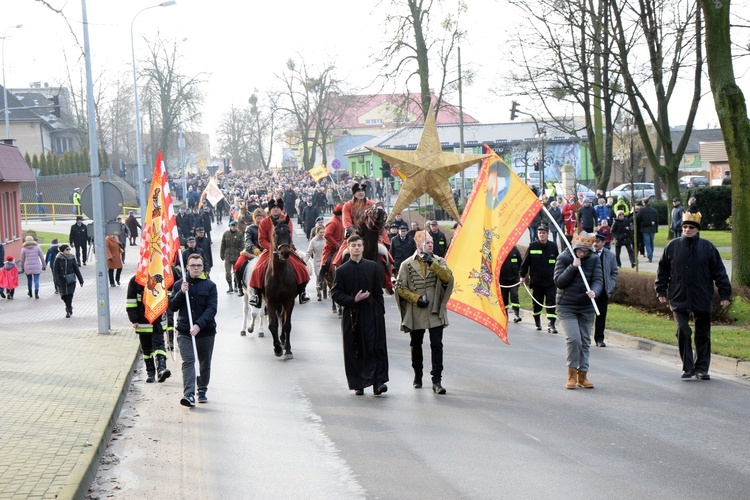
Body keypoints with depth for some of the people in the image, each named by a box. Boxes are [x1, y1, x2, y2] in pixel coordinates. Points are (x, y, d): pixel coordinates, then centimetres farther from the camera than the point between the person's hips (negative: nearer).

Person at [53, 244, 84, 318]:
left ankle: (68, 310, 0)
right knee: (64, 296, 4)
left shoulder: (72, 258, 2)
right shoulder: (58, 259, -4)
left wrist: (81, 280, 9)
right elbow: (55, 270, -4)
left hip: (71, 280, 0)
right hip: (62, 280, 0)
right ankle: (69, 308, 30)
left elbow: (76, 269, 8)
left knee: (69, 295, -8)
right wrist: (57, 281, -13)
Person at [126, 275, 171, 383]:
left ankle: (161, 367, -23)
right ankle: (150, 373, 17)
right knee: (146, 348, 9)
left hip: (158, 322, 0)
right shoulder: (135, 281, -4)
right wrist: (134, 320, -8)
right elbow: (130, 302, -4)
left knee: (158, 344, -13)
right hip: (143, 321, 0)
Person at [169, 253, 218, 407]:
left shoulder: (209, 285, -1)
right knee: (188, 361, -13)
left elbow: (212, 308, -9)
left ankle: (202, 391, 30)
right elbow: (172, 307, 4)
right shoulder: (179, 284, 6)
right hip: (184, 331, 0)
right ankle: (189, 394, -22)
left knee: (205, 363, 12)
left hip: (206, 331, 0)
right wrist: (181, 293, -13)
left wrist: (199, 325, -22)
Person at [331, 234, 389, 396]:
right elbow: (335, 293, 0)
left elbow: (378, 292, 8)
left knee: (375, 348, -9)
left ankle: (378, 382, -11)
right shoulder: (342, 270, 4)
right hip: (351, 314, 0)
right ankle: (358, 384, 11)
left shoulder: (373, 267, 7)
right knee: (353, 350, 3)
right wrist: (353, 300, -15)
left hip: (371, 314, 0)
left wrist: (380, 313, 2)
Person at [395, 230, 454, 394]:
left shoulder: (439, 261, 4)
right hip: (416, 313, 0)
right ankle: (418, 376, 32)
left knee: (437, 345, -7)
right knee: (416, 345, 13)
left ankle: (437, 381, -6)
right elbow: (400, 287, -1)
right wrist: (416, 298, -11)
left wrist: (432, 263, -21)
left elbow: (448, 277, -13)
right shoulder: (407, 264, -1)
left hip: (435, 312, 0)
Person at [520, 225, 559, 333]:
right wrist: (523, 275, 6)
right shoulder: (532, 247, -2)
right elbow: (526, 262, 5)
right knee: (537, 302, 11)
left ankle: (551, 324, -10)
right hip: (536, 280, 0)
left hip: (550, 281, 0)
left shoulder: (553, 247, 3)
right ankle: (537, 322, 31)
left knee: (551, 302, -10)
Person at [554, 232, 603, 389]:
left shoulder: (594, 260, 1)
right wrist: (573, 267, -19)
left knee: (585, 342, 7)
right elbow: (559, 282, -11)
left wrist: (594, 291, -29)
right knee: (573, 339, -16)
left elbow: (598, 280, -8)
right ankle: (572, 374, -1)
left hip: (586, 307, 3)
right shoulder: (563, 258, -4)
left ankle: (582, 375, 16)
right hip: (566, 307, -3)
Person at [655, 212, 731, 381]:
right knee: (683, 332, -10)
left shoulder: (708, 247, 0)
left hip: (702, 300, 1)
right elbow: (662, 270, 10)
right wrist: (661, 291, 5)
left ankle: (701, 368, 18)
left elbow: (719, 272, 2)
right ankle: (688, 367, 0)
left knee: (703, 335, 7)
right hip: (679, 299, 0)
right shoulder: (672, 246, 2)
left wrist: (725, 295, -1)